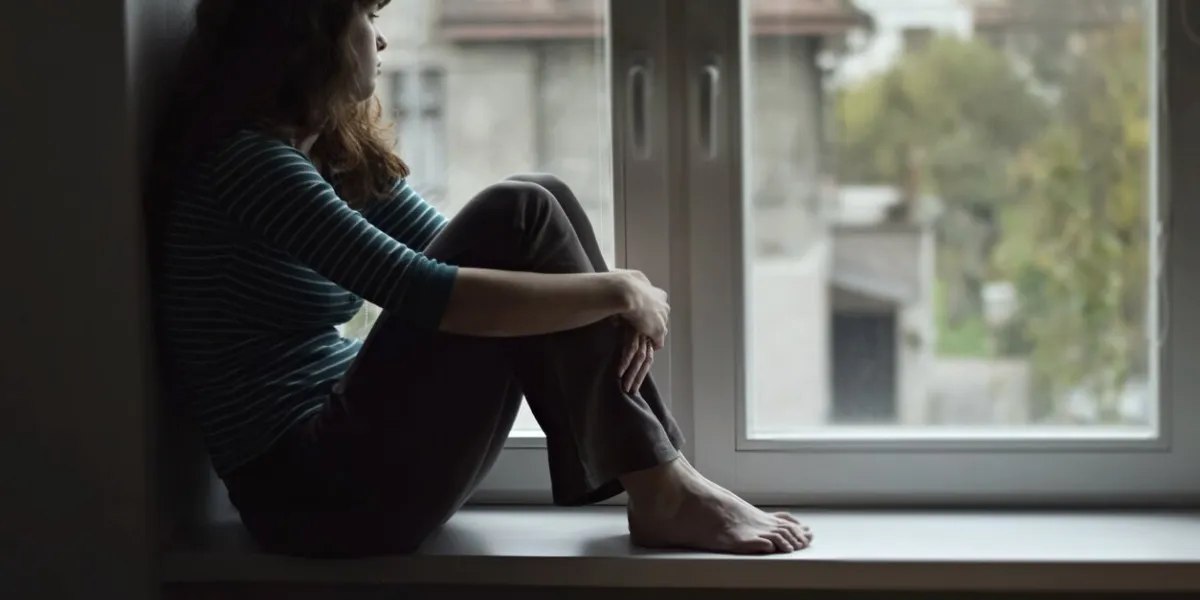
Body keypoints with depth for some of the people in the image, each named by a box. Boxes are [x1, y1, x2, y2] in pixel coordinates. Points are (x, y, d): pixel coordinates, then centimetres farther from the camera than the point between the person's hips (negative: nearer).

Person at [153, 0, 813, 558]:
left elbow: (459, 253, 12)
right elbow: (425, 294, -25)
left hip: (350, 442, 9)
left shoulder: (335, 153, 13)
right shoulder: (248, 161, -17)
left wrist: (614, 314, -6)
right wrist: (616, 292, -15)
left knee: (541, 202, 0)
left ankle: (650, 479, -6)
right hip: (317, 492, -9)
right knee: (519, 215, -15)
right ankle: (662, 494, -10)